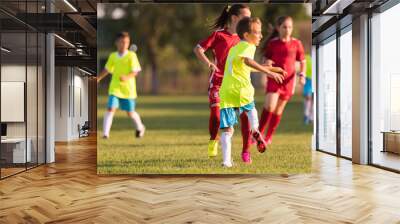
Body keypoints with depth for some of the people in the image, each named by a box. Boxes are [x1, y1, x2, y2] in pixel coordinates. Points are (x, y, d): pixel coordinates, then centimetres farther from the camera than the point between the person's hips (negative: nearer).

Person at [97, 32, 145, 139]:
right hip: (115, 88, 2)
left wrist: (127, 77, -29)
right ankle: (105, 133, -8)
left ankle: (140, 128, 36)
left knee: (130, 112, 9)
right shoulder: (112, 56, 5)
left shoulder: (131, 55, -6)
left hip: (128, 89, -2)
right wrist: (98, 78, 14)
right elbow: (107, 69, 19)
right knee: (111, 109, -14)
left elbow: (135, 71, -12)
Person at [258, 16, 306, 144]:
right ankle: (259, 132, -1)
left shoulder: (296, 43, 0)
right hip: (274, 78, -1)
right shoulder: (272, 43, -2)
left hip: (288, 80, 1)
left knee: (279, 109, 10)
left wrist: (302, 75, -9)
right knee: (269, 105, -19)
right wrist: (266, 62, -16)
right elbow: (265, 58, 7)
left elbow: (302, 61, 7)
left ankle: (269, 136, 25)